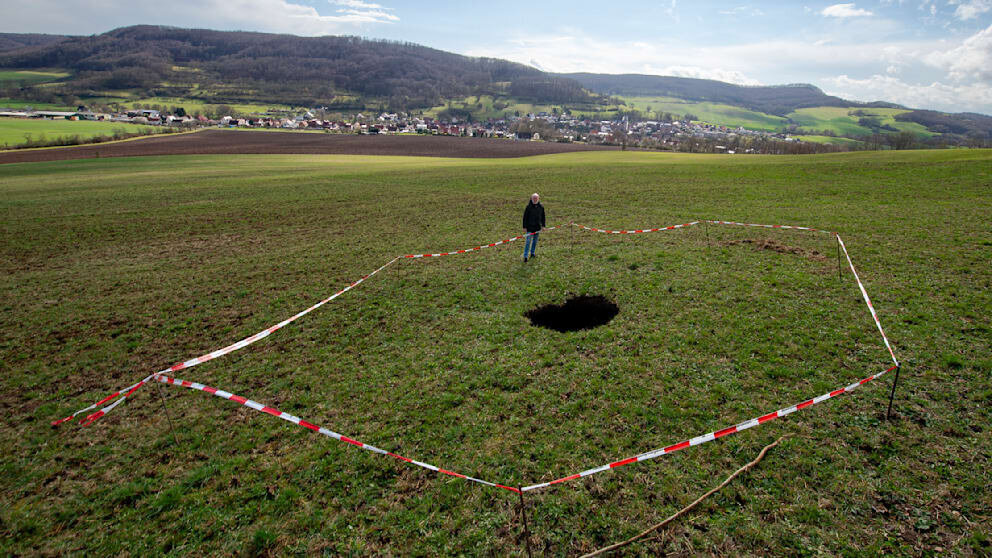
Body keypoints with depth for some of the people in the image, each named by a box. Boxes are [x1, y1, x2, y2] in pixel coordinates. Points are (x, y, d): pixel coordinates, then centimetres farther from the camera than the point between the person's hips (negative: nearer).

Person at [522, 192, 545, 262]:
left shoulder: (541, 207, 0)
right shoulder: (529, 207, -10)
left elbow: (543, 216, 12)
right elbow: (525, 217, -7)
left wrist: (543, 225, 10)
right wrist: (524, 227, -9)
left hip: (537, 227, 4)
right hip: (529, 227, -4)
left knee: (535, 240, 14)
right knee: (528, 241, -7)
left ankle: (532, 253, 32)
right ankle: (525, 256, -3)